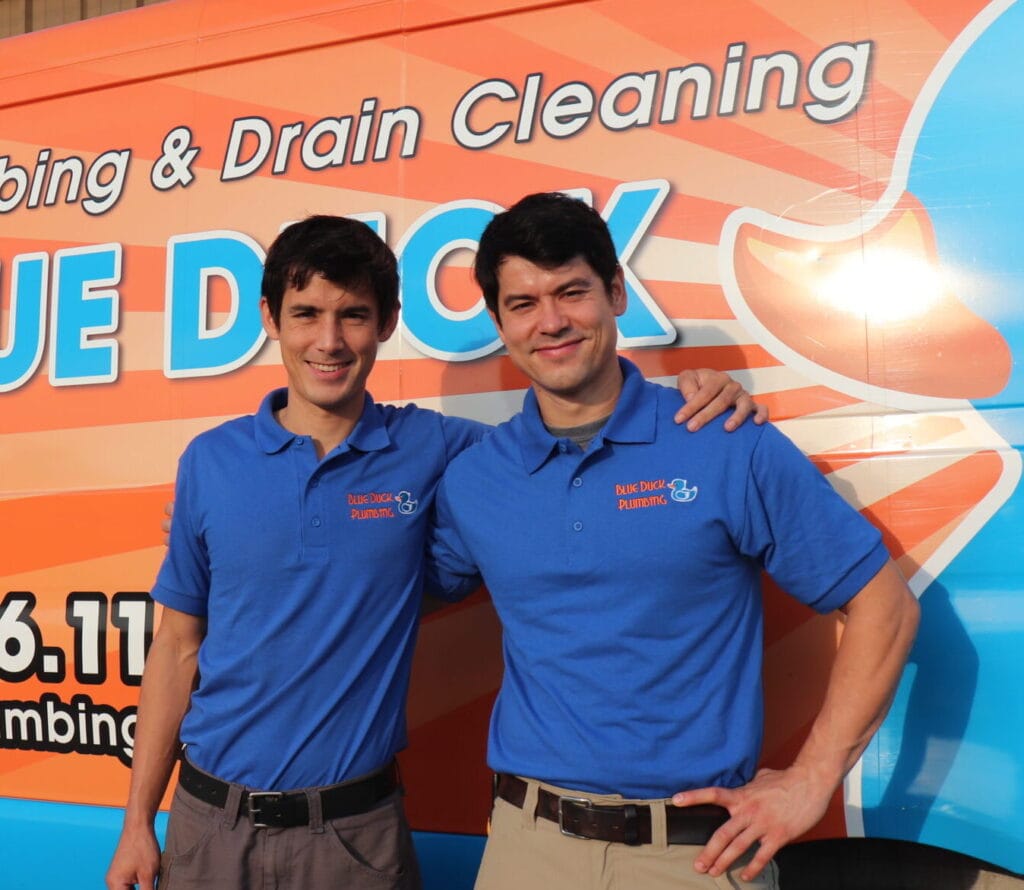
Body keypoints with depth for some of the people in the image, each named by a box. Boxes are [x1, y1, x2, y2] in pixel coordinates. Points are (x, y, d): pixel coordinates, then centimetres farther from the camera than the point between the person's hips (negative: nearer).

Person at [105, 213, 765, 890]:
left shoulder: (432, 452, -6)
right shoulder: (211, 461, -2)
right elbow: (178, 646, 4)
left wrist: (692, 398, -15)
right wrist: (138, 821, 4)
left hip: (356, 831, -1)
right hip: (208, 822, 2)